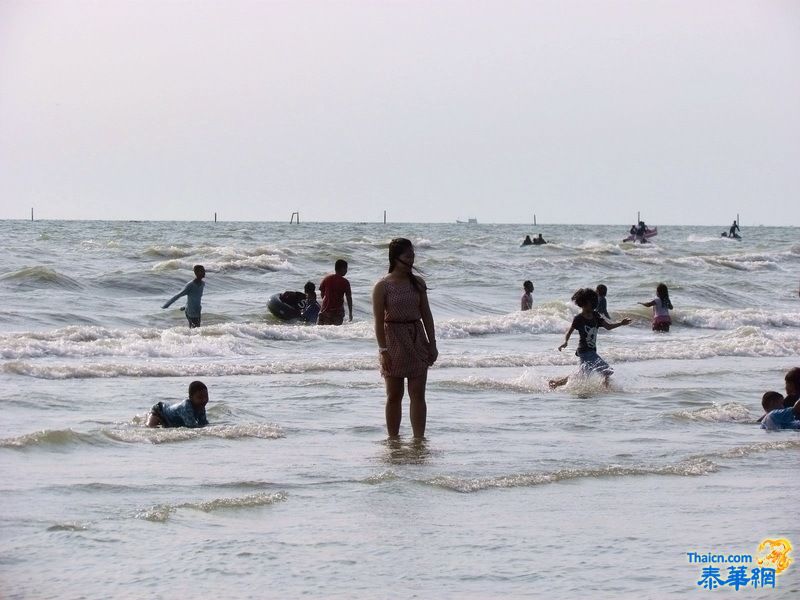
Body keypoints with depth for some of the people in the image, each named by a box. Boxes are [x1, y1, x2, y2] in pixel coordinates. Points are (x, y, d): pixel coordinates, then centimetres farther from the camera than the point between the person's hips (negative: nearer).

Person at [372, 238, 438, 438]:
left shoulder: (417, 283, 6)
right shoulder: (382, 286, -7)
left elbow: (426, 315, 9)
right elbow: (379, 321, -9)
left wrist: (432, 344, 6)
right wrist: (383, 350, -14)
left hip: (417, 341, 3)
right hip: (394, 340, -3)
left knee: (418, 394, -1)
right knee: (394, 395, 4)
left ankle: (419, 439, 0)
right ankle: (393, 440, 11)